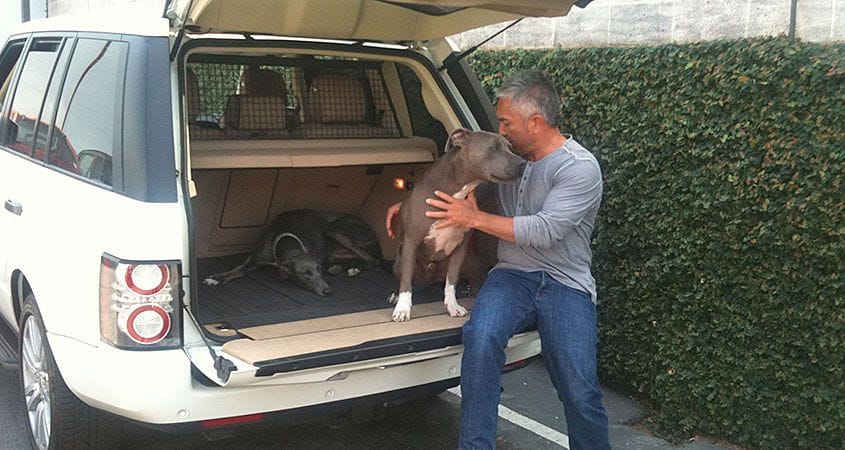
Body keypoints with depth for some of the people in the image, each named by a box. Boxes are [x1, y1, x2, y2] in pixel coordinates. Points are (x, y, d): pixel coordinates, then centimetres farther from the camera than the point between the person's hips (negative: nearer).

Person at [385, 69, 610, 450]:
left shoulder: (580, 167, -8)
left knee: (580, 393, -18)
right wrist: (408, 204, 15)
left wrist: (475, 218, -13)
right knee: (481, 336, -30)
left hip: (565, 282, -3)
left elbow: (545, 231, -18)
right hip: (511, 275, 4)